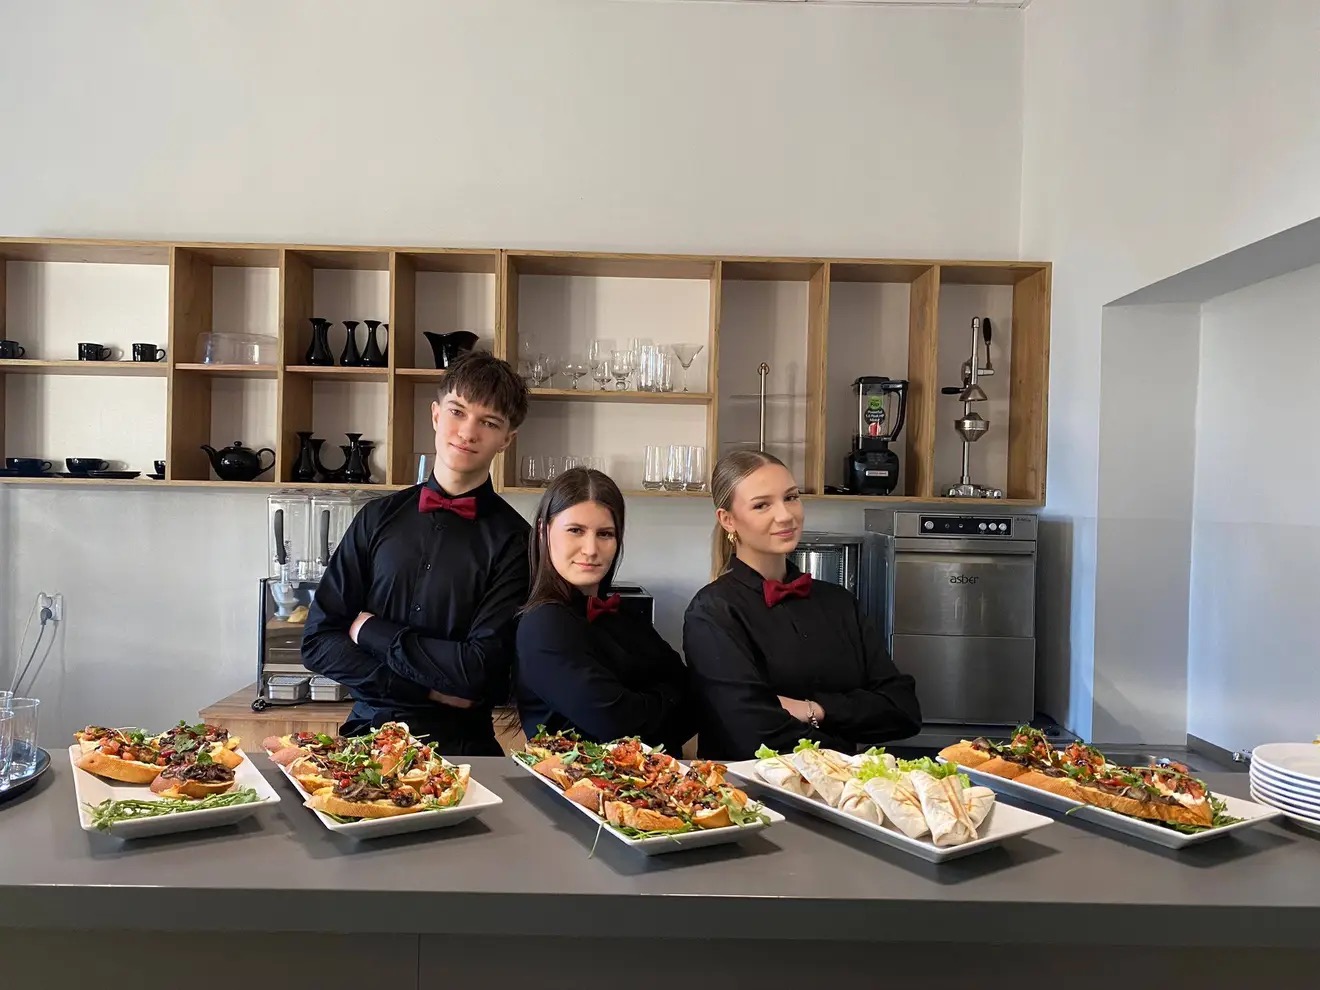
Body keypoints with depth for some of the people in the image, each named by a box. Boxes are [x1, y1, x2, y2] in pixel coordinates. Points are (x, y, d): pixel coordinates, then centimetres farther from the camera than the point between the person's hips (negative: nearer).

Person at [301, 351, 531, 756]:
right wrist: (428, 687, -6)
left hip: (458, 742, -2)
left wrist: (372, 631, -1)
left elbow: (481, 672, -10)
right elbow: (317, 642, 5)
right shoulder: (378, 517, 7)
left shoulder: (512, 539, -4)